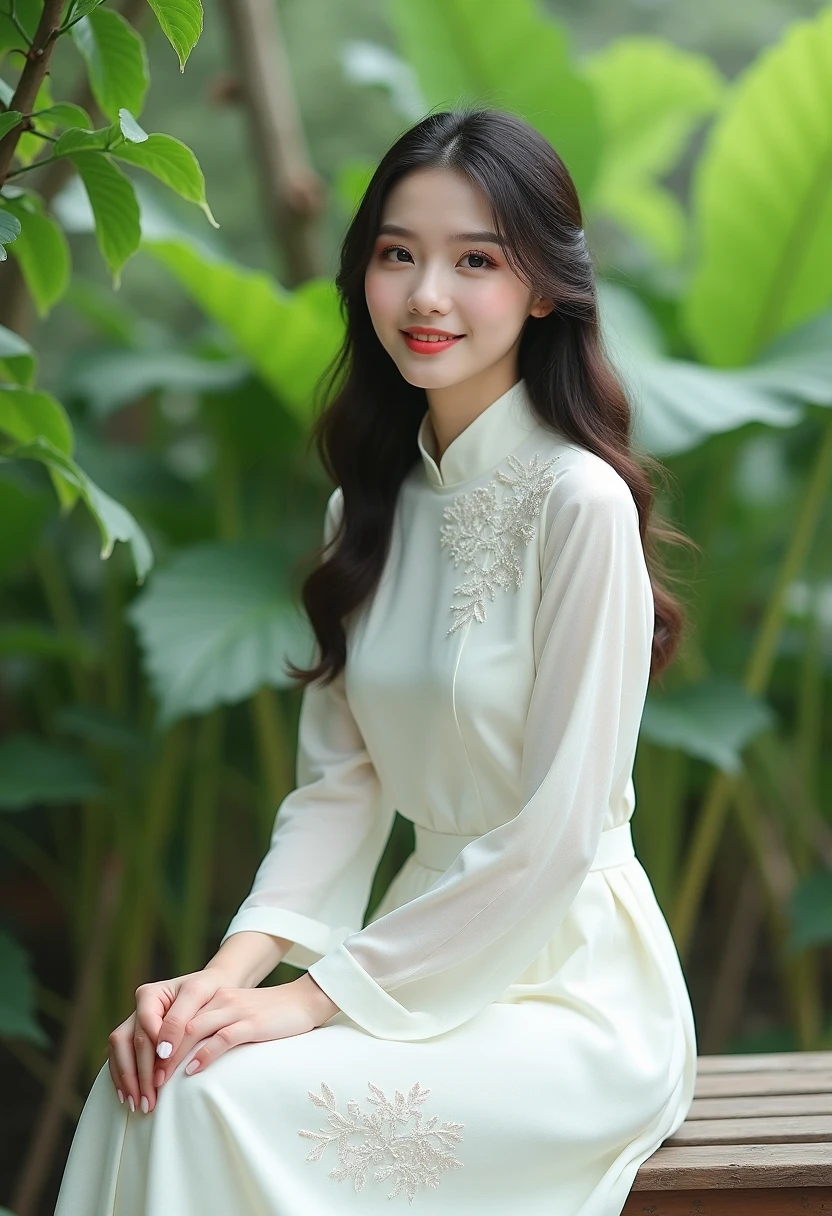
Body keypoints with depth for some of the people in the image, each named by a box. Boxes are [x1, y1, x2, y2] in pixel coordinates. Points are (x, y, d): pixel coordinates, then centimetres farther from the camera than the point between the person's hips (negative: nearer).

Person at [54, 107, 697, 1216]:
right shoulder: (373, 501, 8)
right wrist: (236, 964, -11)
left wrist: (321, 996, -16)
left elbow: (556, 830, -18)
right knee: (149, 1075, -18)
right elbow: (340, 782, 6)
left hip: (576, 989, -6)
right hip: (431, 952, 6)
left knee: (222, 1098, -24)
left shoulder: (579, 500, -16)